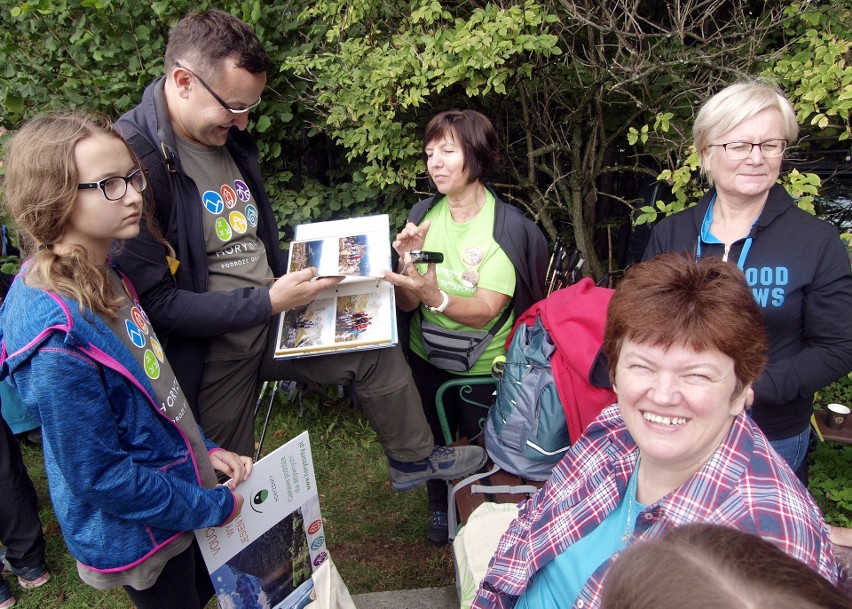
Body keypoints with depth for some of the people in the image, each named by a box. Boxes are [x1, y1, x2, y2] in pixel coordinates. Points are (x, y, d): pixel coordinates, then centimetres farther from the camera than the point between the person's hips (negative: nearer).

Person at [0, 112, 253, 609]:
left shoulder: (106, 277, -5)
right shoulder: (55, 334, -33)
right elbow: (102, 476, -26)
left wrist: (204, 449, 3)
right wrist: (213, 508, -17)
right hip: (139, 536, -8)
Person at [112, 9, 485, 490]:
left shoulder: (231, 138, 2)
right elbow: (153, 301, -26)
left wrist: (294, 279, 1)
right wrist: (268, 302, -25)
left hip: (272, 315, 7)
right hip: (207, 350, -6)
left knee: (377, 351, 7)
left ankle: (414, 459, 29)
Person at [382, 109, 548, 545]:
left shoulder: (508, 227, -20)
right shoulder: (423, 214, -7)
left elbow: (485, 311, -28)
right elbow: (405, 303, -11)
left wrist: (435, 297, -46)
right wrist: (408, 262, -30)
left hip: (484, 366, -3)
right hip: (427, 358, 4)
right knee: (434, 437, 21)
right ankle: (439, 506, 51)